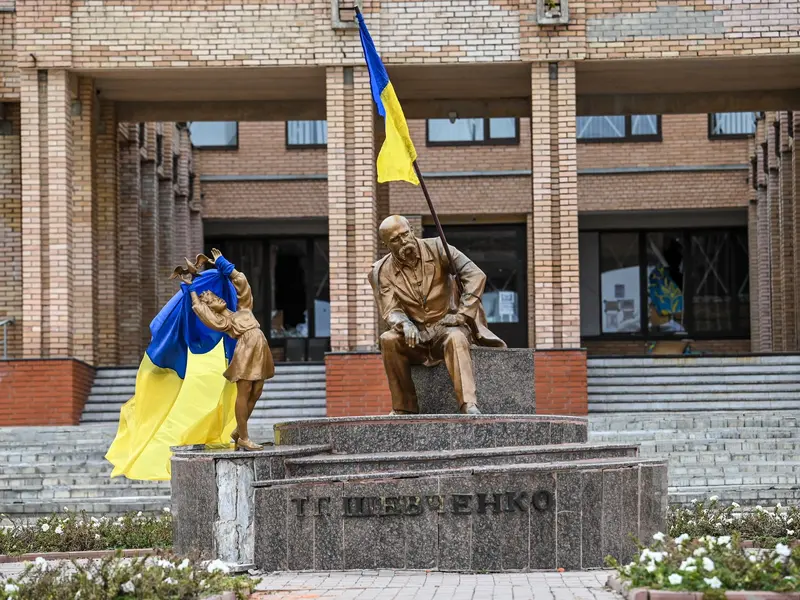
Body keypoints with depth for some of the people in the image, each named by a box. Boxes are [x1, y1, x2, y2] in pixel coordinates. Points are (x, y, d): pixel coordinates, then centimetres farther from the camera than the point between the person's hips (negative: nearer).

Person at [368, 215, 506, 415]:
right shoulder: (382, 272, 1)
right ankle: (404, 408, -20)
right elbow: (390, 311, -6)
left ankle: (469, 405, -48)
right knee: (388, 340, -28)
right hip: (416, 334, 2)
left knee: (455, 338, -36)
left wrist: (462, 314, -18)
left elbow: (476, 275, -10)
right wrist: (405, 325, -31)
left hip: (447, 326, -2)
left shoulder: (436, 249, -4)